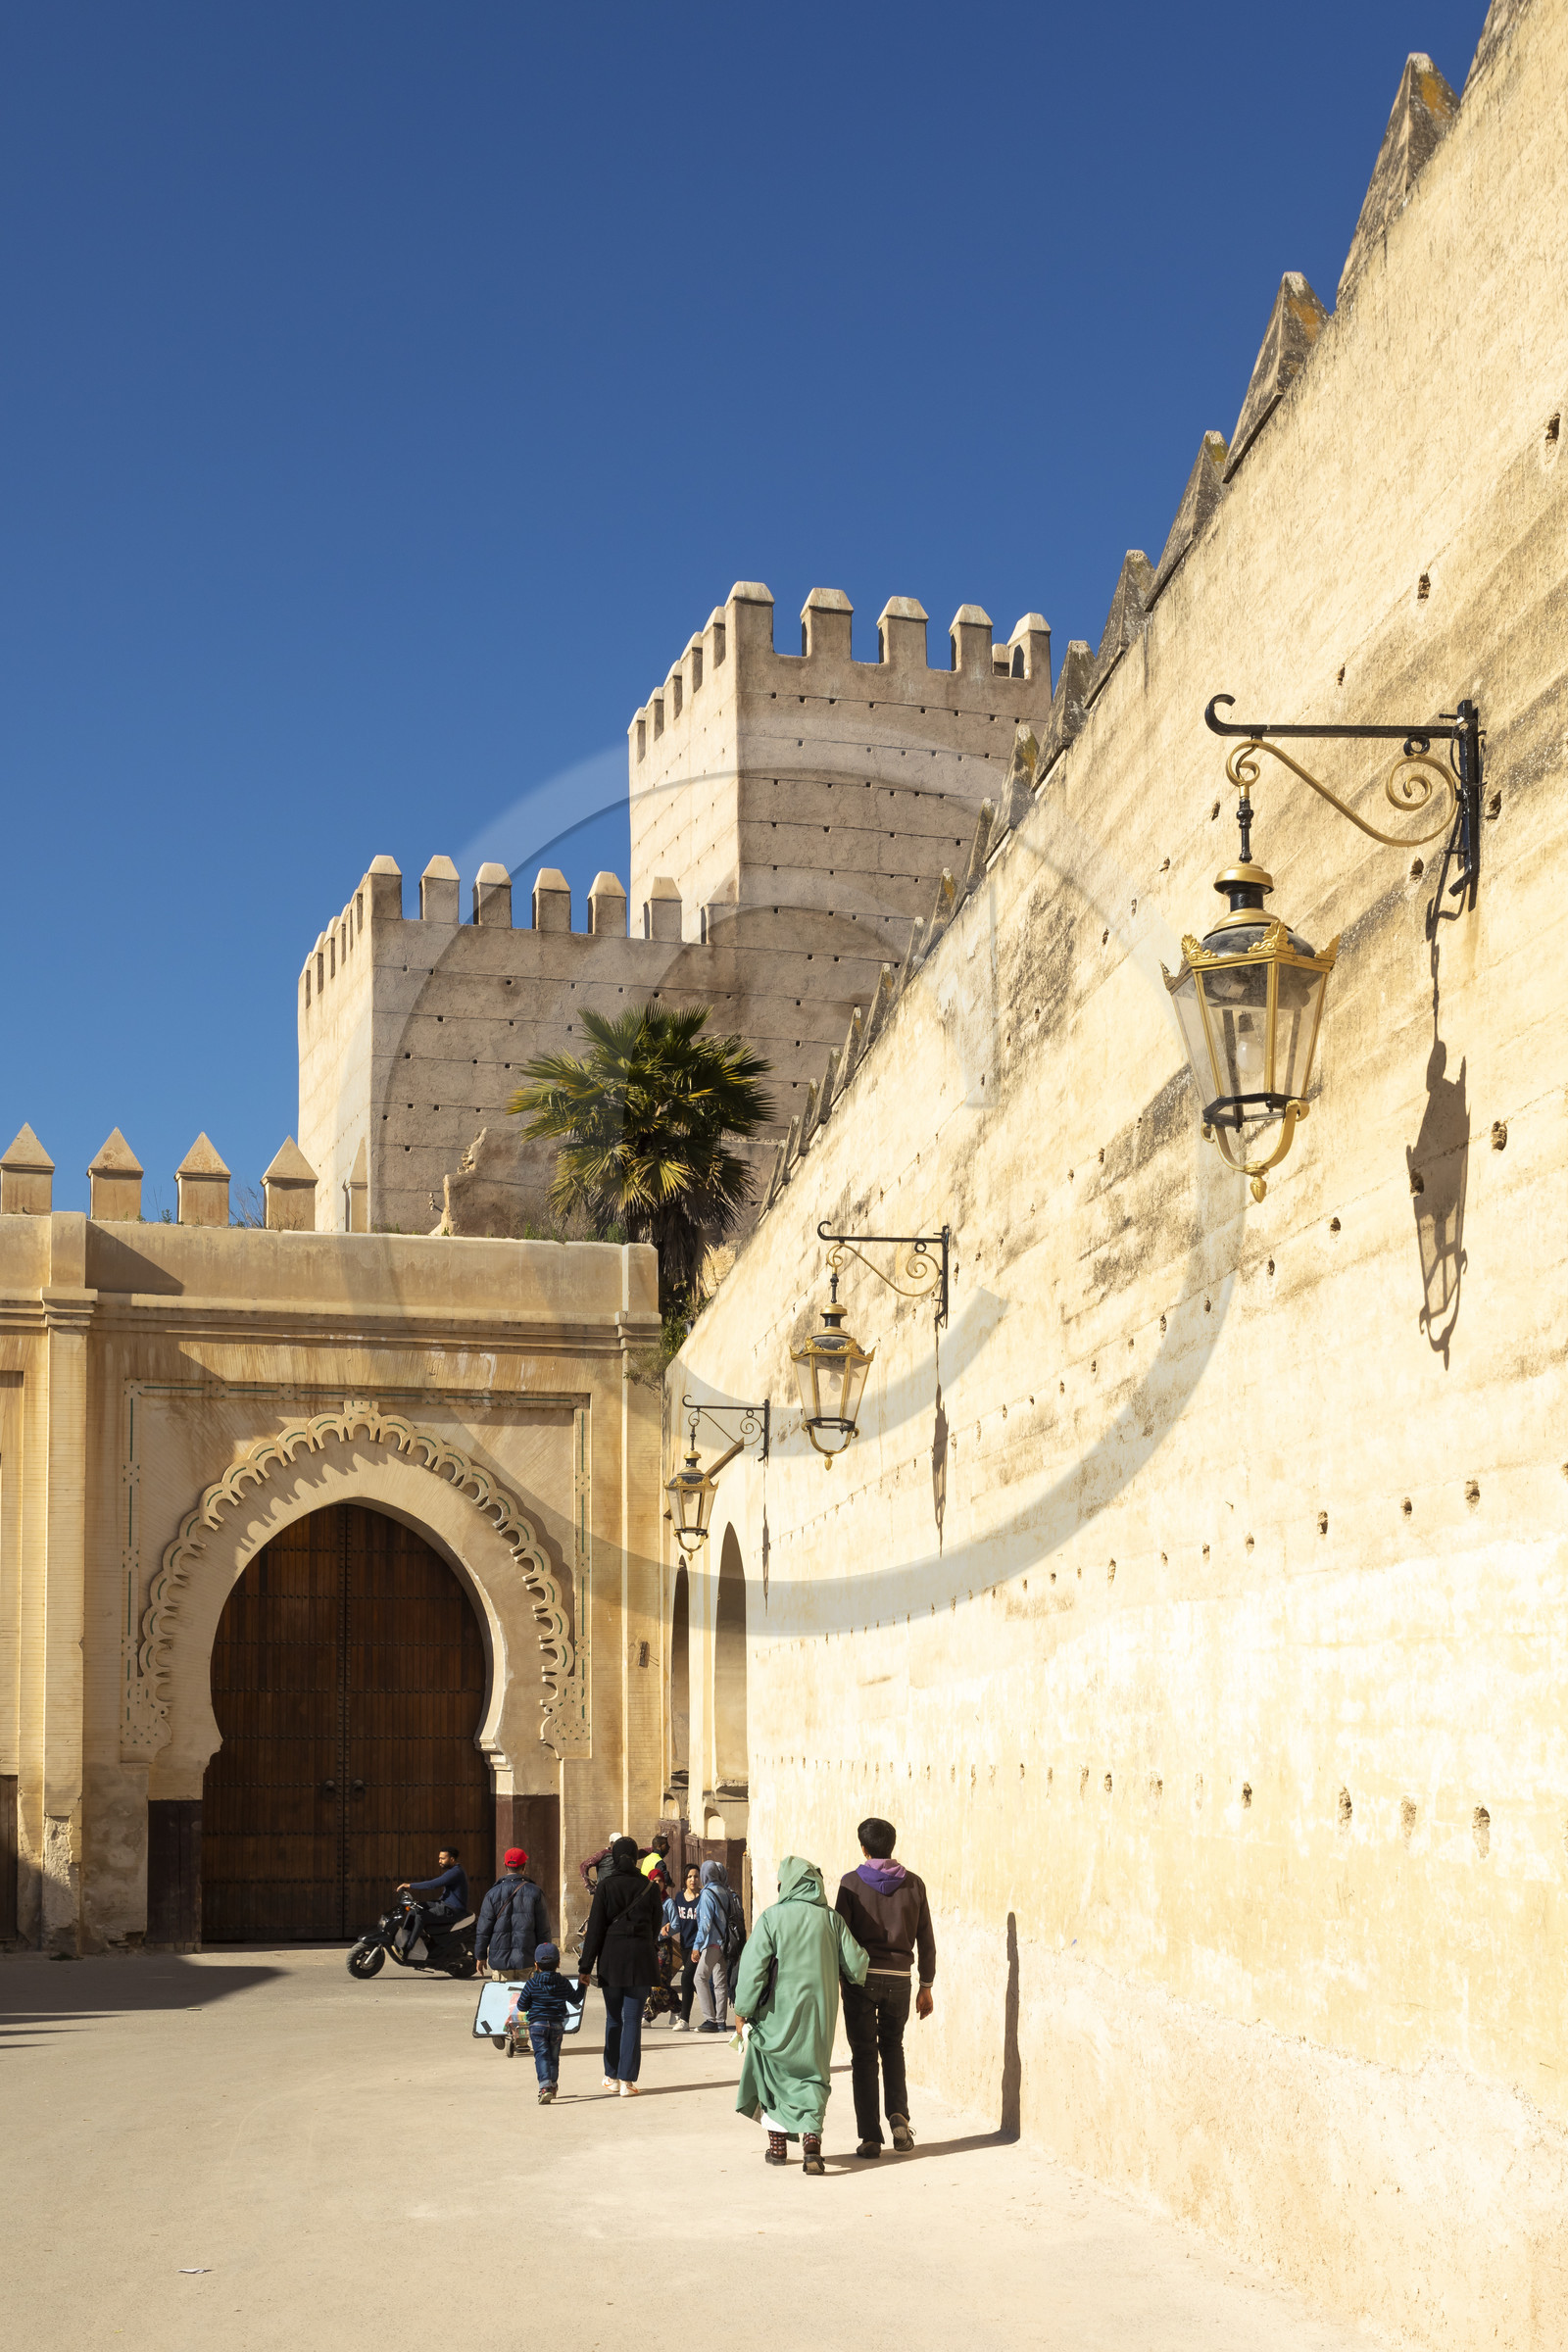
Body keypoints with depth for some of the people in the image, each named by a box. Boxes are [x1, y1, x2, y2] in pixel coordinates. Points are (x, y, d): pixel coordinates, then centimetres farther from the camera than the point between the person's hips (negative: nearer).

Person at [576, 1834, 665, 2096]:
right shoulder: (649, 1887, 0)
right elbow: (655, 1927, 9)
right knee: (632, 2020, 2)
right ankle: (627, 2080, -3)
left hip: (611, 1957, 0)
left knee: (613, 2018, 14)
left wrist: (585, 1967, -4)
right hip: (641, 1957, 0)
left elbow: (595, 1929, -6)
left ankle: (612, 2076, 19)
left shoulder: (605, 1886, -4)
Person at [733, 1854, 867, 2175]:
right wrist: (852, 1982, 24)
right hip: (818, 2013, 2)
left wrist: (743, 2009, -2)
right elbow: (855, 1963, 1)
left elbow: (753, 1967, -11)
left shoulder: (772, 1917, -8)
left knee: (773, 2073, 17)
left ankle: (778, 2144, 20)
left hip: (778, 2013, -1)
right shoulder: (831, 1919, -1)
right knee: (813, 2077, 9)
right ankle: (811, 2139, -10)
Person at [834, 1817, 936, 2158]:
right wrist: (926, 1987, 13)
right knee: (892, 2047, 22)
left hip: (861, 1977, -2)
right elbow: (926, 1940, 6)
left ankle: (870, 2137, 6)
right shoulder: (913, 1884, 4)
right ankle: (899, 2115, 2)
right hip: (899, 1978, 2)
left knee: (864, 2054, 7)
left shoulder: (852, 1883, -4)